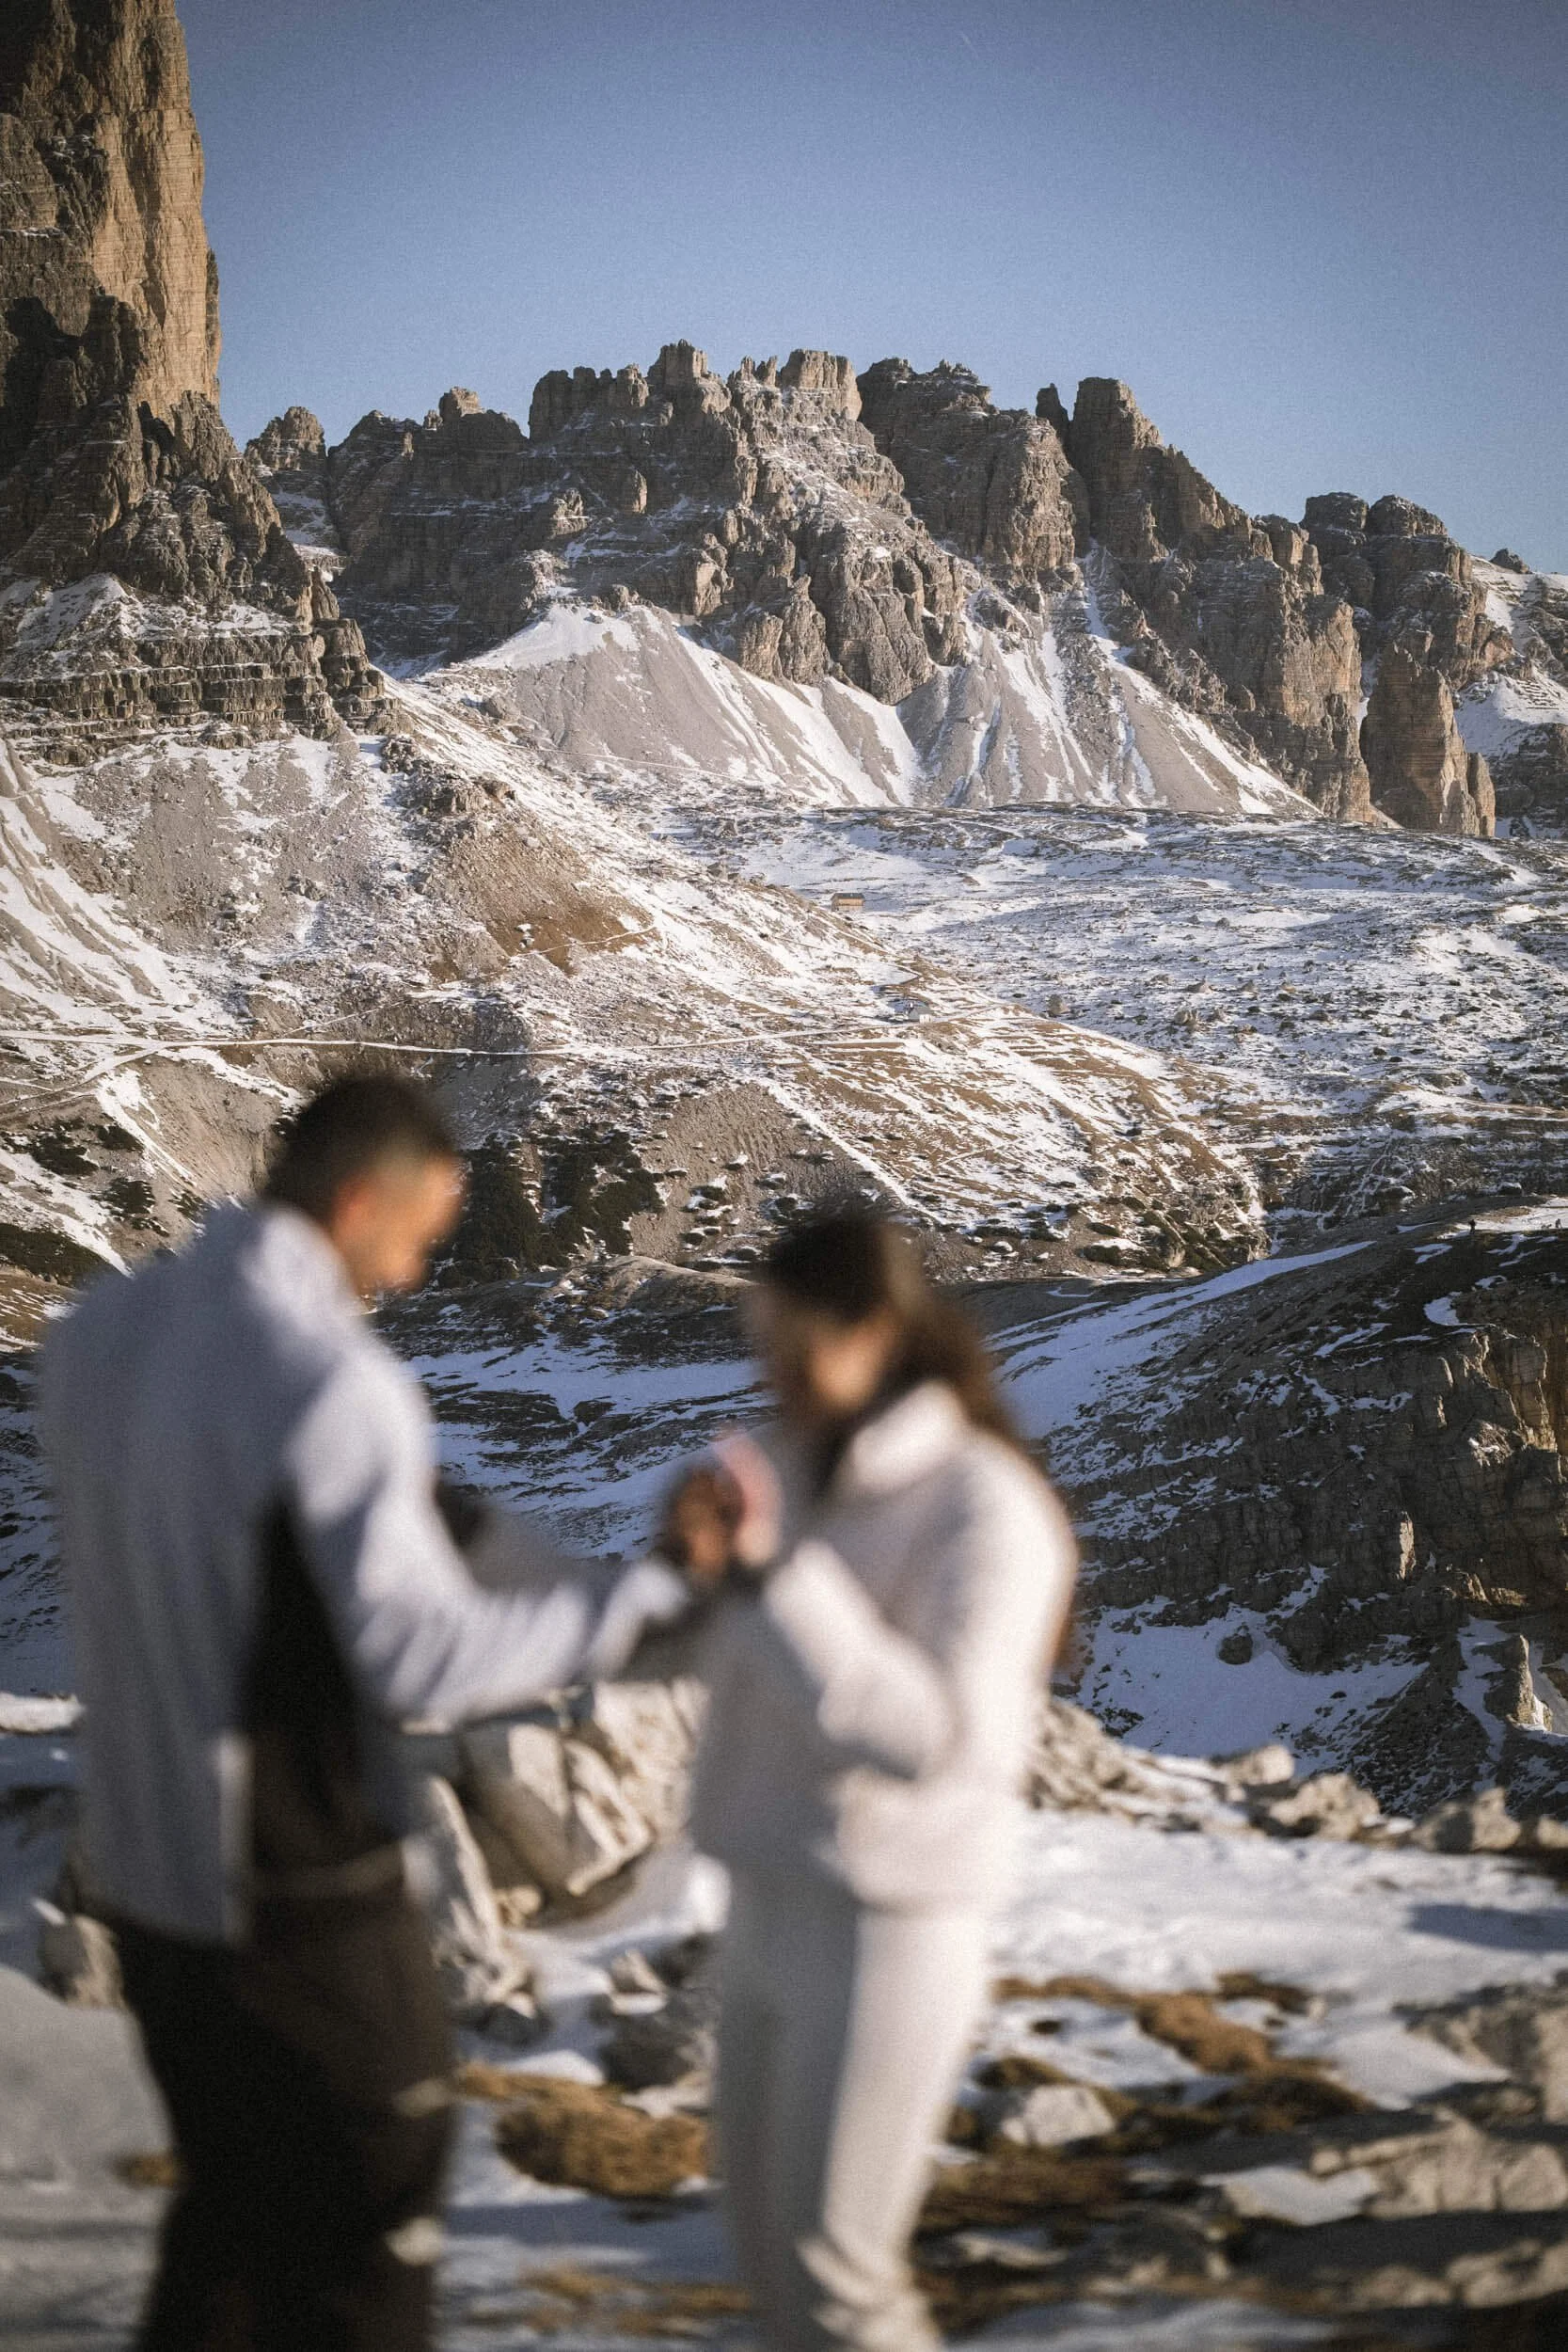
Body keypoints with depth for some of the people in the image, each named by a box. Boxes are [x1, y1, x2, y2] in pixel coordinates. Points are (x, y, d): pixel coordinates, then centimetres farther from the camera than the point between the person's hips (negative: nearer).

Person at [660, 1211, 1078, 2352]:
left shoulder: (984, 1510, -18)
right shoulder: (801, 1472, 4)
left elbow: (934, 1738, -28)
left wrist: (771, 1574, -31)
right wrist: (693, 1560, -13)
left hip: (886, 1925, -8)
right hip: (776, 1901, 8)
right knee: (768, 2228, 16)